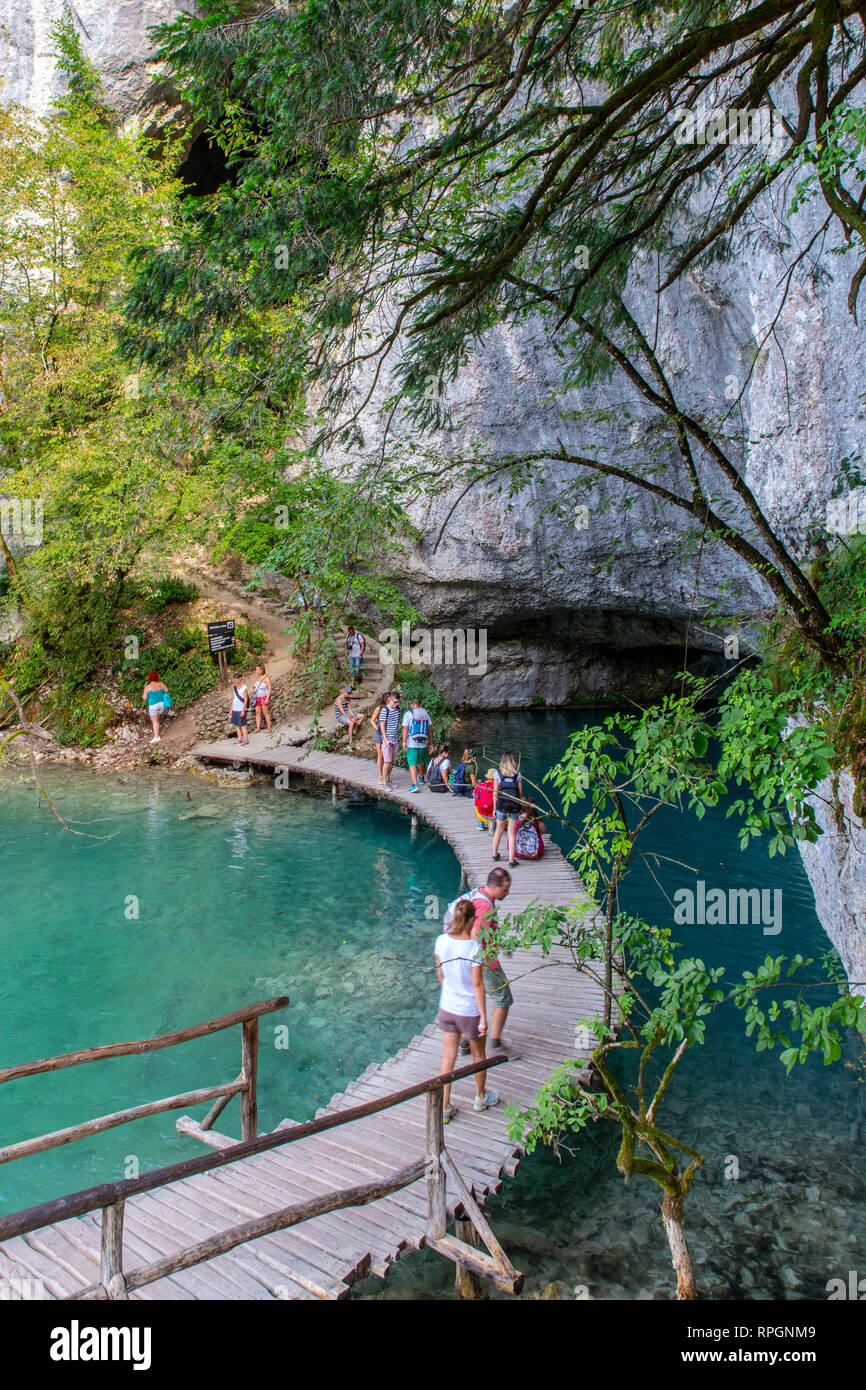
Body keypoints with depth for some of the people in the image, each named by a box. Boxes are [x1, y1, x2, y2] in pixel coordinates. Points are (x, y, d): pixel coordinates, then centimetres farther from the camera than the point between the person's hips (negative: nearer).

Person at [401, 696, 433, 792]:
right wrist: (431, 744, 13)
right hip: (423, 743, 4)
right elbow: (430, 729, 9)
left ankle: (415, 784, -22)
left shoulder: (408, 714, -3)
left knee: (412, 764, -8)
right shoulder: (425, 713, 9)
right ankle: (421, 778, 47)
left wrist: (404, 742, -13)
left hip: (412, 743, -4)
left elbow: (405, 728, -12)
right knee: (421, 762, 25)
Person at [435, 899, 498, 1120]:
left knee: (448, 1058, 15)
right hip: (470, 1010, -4)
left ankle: (444, 1108, 20)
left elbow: (440, 974, 4)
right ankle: (480, 1097, 41)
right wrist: (483, 1018, -12)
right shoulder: (474, 947, -24)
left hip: (447, 1008, 4)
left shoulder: (441, 941, -10)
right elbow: (477, 985, -20)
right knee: (478, 1055, 20)